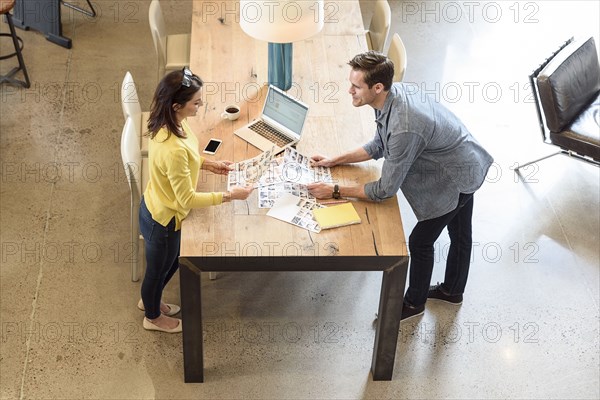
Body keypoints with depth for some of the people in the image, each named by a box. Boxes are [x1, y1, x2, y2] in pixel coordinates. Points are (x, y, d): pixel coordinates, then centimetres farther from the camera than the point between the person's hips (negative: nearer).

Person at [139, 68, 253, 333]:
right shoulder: (173, 149, -41)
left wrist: (207, 164, 1)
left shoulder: (169, 123, -13)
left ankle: (149, 300, 60)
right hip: (163, 220, -8)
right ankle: (153, 317, 52)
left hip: (156, 208, 9)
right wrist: (229, 196, -25)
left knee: (171, 262, 33)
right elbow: (187, 199, -30)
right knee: (158, 269, 22)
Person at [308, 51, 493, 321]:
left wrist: (334, 191, -22)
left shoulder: (405, 128, -39)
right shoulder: (393, 93, -11)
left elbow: (385, 190, -29)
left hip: (458, 178, -9)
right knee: (459, 234, 27)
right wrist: (334, 161, 1)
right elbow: (379, 147, 5)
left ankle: (414, 303, 31)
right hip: (467, 165, 9)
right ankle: (452, 290, 50)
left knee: (420, 241, 7)